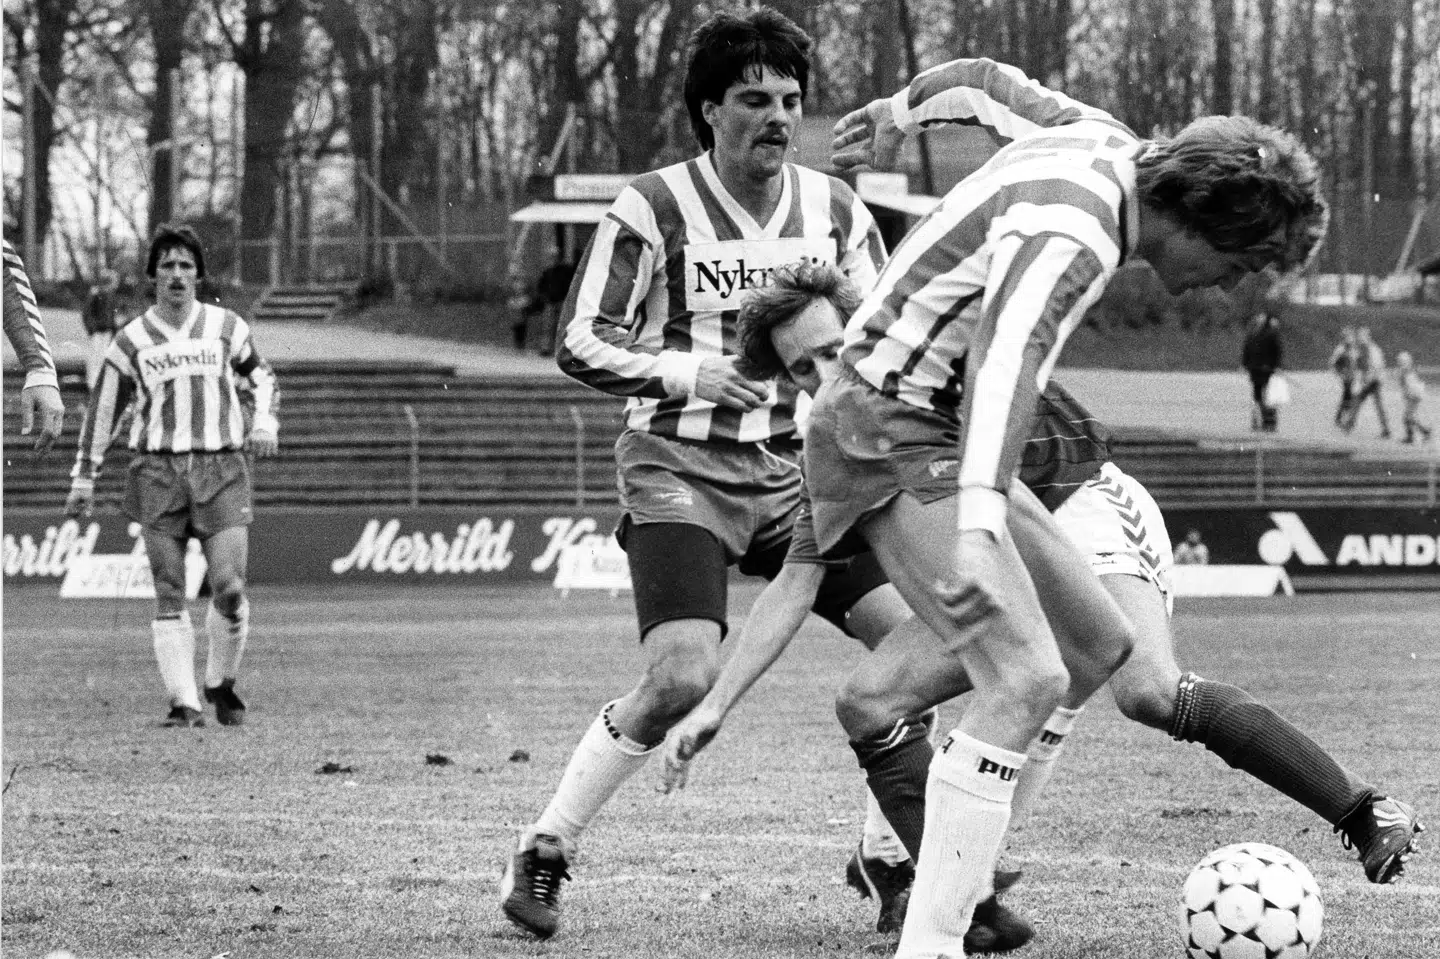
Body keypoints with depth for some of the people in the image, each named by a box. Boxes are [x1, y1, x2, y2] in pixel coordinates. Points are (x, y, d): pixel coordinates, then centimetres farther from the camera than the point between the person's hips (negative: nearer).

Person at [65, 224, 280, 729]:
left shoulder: (226, 327, 8)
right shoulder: (132, 340, 6)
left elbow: (263, 376, 22)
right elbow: (102, 410, 12)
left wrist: (265, 423, 4)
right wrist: (84, 479, 11)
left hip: (222, 469, 0)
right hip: (158, 470, 0)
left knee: (228, 589, -10)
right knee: (169, 596, -4)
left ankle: (221, 683, 13)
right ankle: (184, 702, -2)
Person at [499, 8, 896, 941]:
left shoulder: (834, 208, 5)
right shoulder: (652, 209, -8)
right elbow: (580, 345, -6)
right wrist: (687, 375, -20)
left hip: (796, 472, 5)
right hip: (682, 470, -5)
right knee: (683, 676, -25)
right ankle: (543, 855, -7)